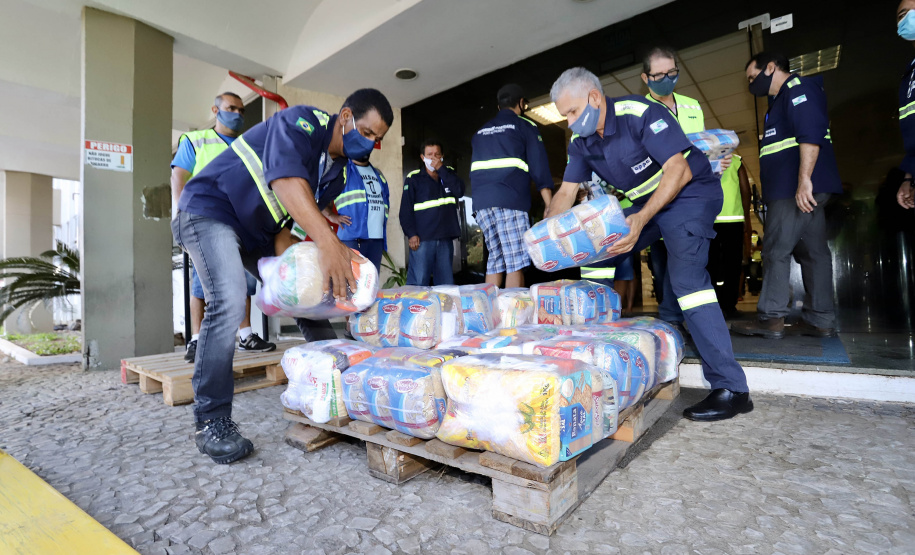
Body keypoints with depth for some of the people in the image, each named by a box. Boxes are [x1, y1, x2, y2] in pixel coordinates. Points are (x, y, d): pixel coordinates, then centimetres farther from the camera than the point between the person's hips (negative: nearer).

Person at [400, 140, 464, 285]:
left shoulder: (449, 173, 17)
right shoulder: (413, 178, 6)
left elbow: (460, 191, -3)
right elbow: (406, 209, 1)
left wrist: (441, 169, -5)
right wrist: (411, 234, -10)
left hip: (446, 238, 4)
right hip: (422, 239, -3)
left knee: (446, 283, 6)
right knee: (418, 282, -9)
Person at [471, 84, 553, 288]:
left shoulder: (481, 131, 25)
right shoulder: (525, 126, 9)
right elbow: (540, 169, 0)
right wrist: (550, 207, -1)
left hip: (480, 201, 6)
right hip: (510, 200, -5)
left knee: (494, 261, 10)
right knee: (515, 262, -6)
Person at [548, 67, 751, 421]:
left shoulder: (640, 114, -22)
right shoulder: (581, 142, 1)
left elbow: (678, 171, -27)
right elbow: (566, 193, 1)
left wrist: (642, 218, -40)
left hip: (689, 193, -8)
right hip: (647, 203, 8)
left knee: (686, 275, -24)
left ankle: (731, 388, -19)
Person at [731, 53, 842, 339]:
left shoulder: (798, 88, -5)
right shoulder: (784, 99, 25)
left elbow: (811, 134, -19)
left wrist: (804, 179, -27)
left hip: (798, 189, -10)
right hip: (790, 190, 10)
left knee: (776, 251, -11)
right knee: (812, 251, 7)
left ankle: (771, 318, -9)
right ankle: (820, 320, 10)